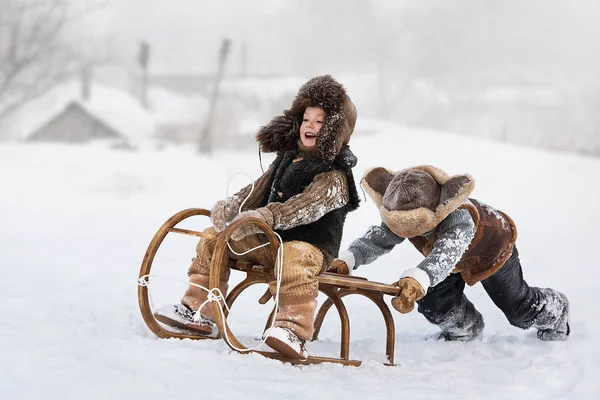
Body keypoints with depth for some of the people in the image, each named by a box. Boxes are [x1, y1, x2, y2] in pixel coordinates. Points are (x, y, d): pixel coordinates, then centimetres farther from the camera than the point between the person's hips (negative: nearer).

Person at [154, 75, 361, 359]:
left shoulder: (334, 175, -13)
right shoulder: (287, 158, 15)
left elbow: (306, 206, -29)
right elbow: (260, 189, 11)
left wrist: (264, 216, -42)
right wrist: (230, 206, -10)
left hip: (310, 245, -8)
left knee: (294, 259, -42)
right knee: (213, 238, 4)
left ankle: (293, 330, -49)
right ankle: (198, 311, 7)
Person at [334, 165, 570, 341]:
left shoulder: (459, 218, -54)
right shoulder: (400, 221, -32)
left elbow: (445, 254, -70)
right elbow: (376, 240, -33)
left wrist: (417, 280, -89)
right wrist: (347, 260, -54)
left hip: (492, 251, -6)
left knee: (518, 308, 7)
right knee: (432, 301, -8)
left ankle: (554, 312, 44)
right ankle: (466, 329, 25)